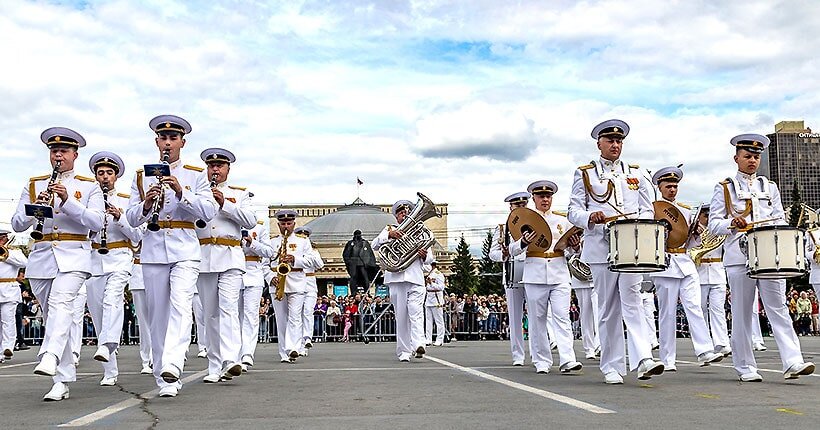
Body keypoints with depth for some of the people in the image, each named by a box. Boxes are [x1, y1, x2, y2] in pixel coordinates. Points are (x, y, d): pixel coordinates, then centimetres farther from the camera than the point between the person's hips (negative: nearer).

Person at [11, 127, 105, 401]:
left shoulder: (89, 187, 9)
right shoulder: (34, 185, 16)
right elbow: (17, 224, 8)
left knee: (61, 302, -29)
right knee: (51, 316, 4)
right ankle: (62, 381, 7)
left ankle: (50, 358, -44)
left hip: (73, 257, -3)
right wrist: (36, 207, -12)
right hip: (41, 258, 4)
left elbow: (96, 222, -5)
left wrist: (67, 201, -16)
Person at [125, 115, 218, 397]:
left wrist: (181, 192, -15)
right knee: (158, 313, 3)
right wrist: (146, 204, -13)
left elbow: (209, 212, -2)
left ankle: (172, 366, -34)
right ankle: (164, 380, 10)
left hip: (185, 250, -2)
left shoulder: (196, 175, 10)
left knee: (180, 304, -22)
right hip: (153, 251, 2)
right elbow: (132, 218, 9)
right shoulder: (142, 176, 15)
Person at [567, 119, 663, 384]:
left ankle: (642, 360, -18)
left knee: (632, 302, -11)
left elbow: (647, 209, 16)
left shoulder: (635, 173, 17)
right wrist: (590, 217, -18)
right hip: (601, 249, -1)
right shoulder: (584, 174, 10)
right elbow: (573, 211, 4)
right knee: (609, 309, 2)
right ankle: (612, 367, 9)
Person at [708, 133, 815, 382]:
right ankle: (745, 368, 7)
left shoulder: (770, 187, 19)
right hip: (739, 257, -3)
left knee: (778, 308, -5)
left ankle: (792, 362, -10)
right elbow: (714, 224, 1)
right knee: (742, 312, 1)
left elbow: (779, 220, 16)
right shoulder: (724, 188, 8)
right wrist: (733, 224, -20)